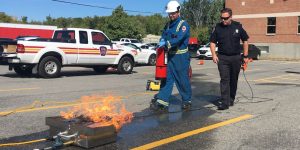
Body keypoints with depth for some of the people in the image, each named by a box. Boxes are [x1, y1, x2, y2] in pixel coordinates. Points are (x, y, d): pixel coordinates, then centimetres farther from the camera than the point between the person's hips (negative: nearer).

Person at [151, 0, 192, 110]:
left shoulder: (183, 25, -9)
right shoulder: (168, 25, 13)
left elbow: (179, 38, -24)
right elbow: (163, 37, 10)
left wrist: (166, 43, -34)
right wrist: (163, 43, -14)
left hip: (181, 57, -6)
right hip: (170, 56, 6)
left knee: (183, 80, 2)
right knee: (167, 78, 4)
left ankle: (187, 100, 17)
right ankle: (162, 100, 5)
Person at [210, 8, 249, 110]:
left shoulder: (238, 26, 0)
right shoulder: (218, 27, -1)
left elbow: (245, 41, 7)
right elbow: (212, 42, 5)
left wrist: (245, 56, 5)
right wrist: (214, 54, -10)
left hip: (236, 57, 1)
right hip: (222, 58, -1)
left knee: (234, 80, 11)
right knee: (224, 80, -8)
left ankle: (231, 99, 27)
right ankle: (224, 103, -9)